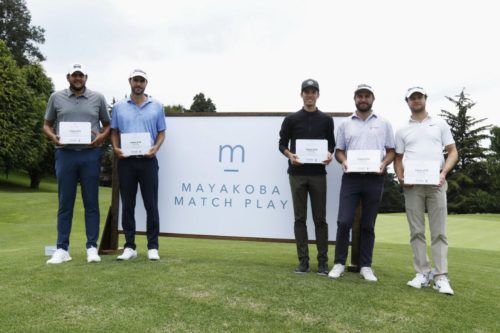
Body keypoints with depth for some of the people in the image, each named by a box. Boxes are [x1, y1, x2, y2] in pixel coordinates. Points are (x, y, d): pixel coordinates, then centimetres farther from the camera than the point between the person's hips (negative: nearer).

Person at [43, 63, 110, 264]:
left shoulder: (98, 98, 7)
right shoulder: (56, 98, 9)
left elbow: (107, 125, 12)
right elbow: (47, 124, 13)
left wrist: (101, 137, -9)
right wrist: (53, 137, -8)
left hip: (90, 155, 0)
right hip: (65, 154, 1)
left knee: (91, 202, 3)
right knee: (65, 203, 4)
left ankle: (92, 247, 9)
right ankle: (62, 249, 11)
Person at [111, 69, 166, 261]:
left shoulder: (157, 107, 7)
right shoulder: (119, 107, 10)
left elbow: (161, 132, 8)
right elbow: (114, 132, 11)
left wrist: (155, 148, -10)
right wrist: (116, 148, -8)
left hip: (148, 160, -1)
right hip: (126, 161, 1)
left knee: (151, 205, -1)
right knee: (127, 205, 5)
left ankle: (153, 247, 7)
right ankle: (129, 246, 14)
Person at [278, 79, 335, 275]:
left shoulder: (326, 120, 10)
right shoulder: (291, 119, 7)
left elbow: (331, 144, 12)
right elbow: (282, 144, 7)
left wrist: (329, 154, -10)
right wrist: (290, 155, -14)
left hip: (318, 174, 0)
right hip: (297, 174, 0)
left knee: (320, 218, 2)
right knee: (300, 218, 3)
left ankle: (323, 262, 9)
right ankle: (303, 260, 10)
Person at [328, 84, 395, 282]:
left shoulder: (384, 124, 10)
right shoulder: (345, 125, 11)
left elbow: (391, 151, 9)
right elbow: (339, 150, 10)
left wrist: (384, 163, -11)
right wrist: (343, 161, -11)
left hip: (374, 179, 0)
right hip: (351, 178, 0)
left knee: (368, 225, 7)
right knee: (344, 222, -6)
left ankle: (366, 266, 15)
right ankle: (339, 263, 7)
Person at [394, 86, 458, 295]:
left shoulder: (440, 125, 11)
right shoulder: (402, 131, 13)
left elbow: (452, 152, 7)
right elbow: (398, 158, 13)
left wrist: (443, 173, -10)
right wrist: (400, 177, -6)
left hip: (435, 184, -1)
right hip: (412, 185, 1)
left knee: (439, 231, -2)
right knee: (417, 231, 3)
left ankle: (441, 277, 0)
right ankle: (423, 273, 9)